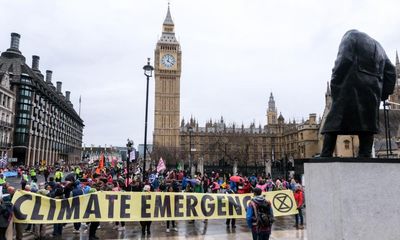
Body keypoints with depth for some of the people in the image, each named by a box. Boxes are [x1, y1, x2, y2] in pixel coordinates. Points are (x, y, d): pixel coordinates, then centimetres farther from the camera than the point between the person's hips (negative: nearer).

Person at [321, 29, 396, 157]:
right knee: (366, 125, 4)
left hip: (351, 88, -6)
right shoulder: (378, 46, 31)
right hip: (373, 91, 6)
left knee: (334, 123, -8)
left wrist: (334, 84, -7)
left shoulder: (350, 36, 13)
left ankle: (325, 158, -13)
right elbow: (390, 71, 21)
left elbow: (344, 60, -8)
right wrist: (383, 94, 17)